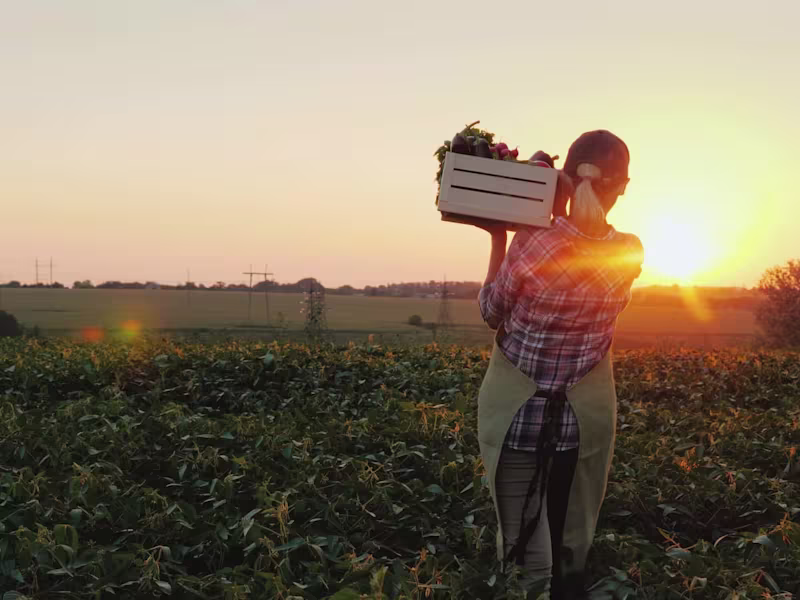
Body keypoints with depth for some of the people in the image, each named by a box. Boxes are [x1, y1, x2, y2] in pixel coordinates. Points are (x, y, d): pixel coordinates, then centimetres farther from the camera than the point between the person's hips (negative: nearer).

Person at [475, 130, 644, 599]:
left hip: (517, 413, -2)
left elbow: (492, 314, -3)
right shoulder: (630, 253, -12)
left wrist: (498, 239, 3)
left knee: (521, 547, 9)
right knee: (572, 550, 17)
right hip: (587, 417, 2)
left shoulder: (530, 247, -21)